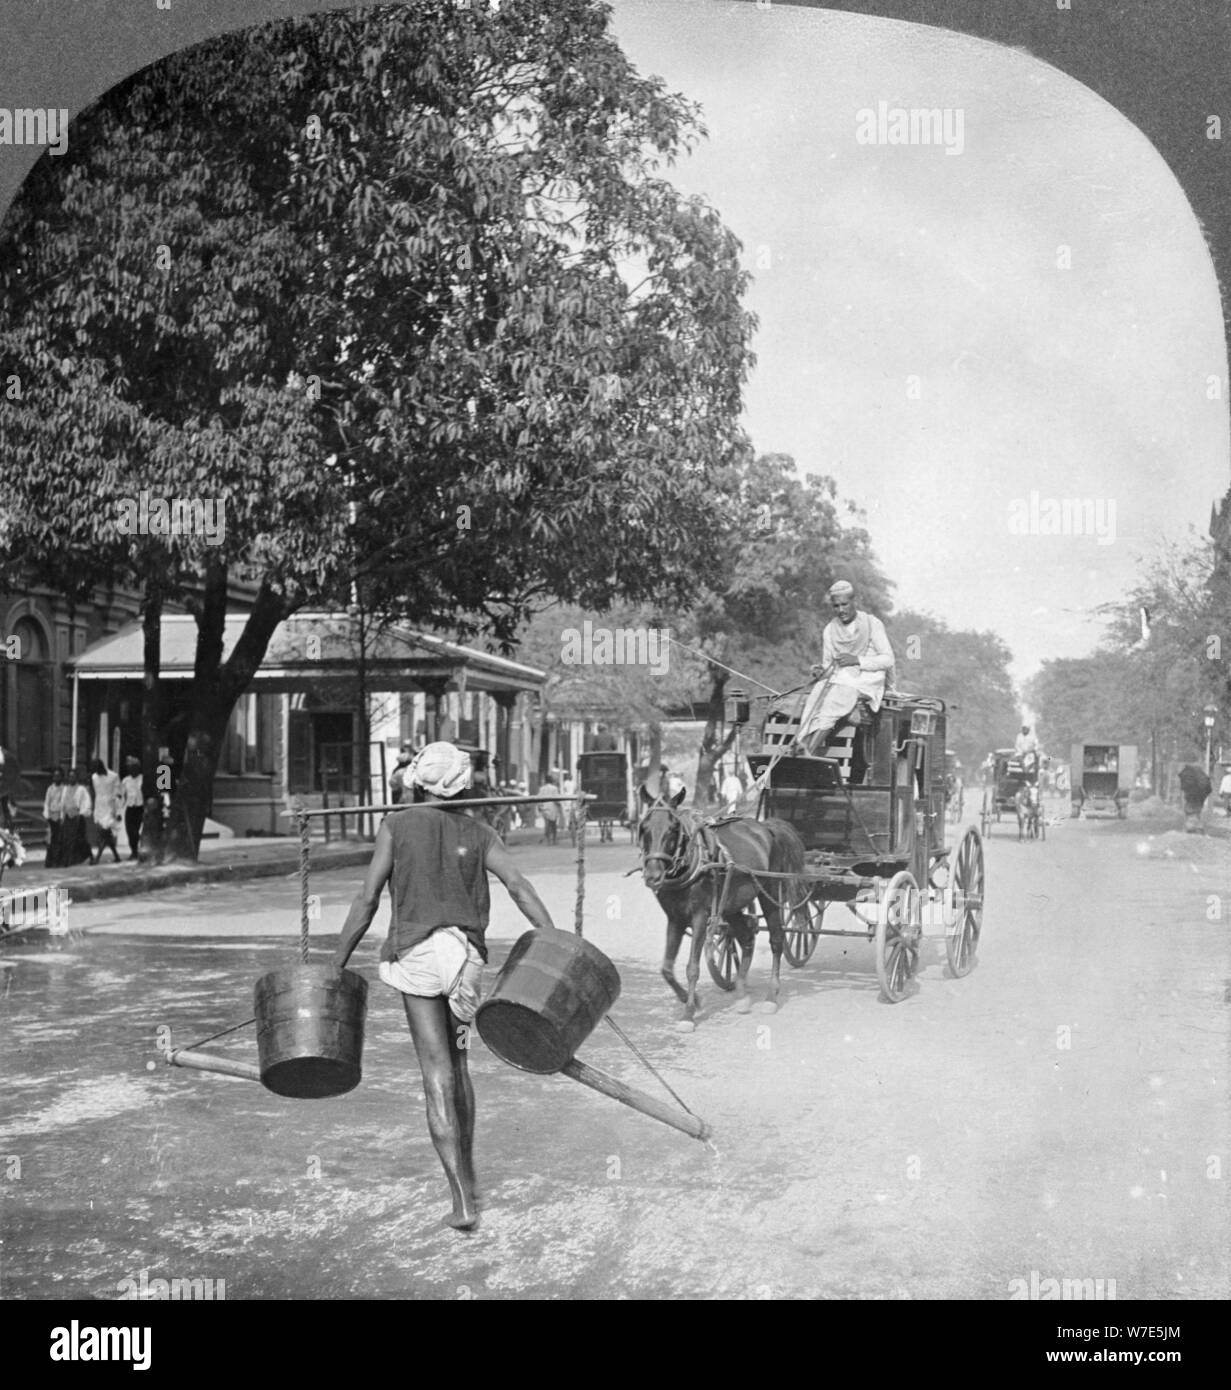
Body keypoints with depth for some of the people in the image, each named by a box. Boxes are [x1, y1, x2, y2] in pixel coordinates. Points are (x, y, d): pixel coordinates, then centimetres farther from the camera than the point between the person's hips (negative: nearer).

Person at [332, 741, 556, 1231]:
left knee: (437, 1074, -5)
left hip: (416, 952, -3)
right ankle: (467, 1176, 29)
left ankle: (463, 1200, -11)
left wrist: (336, 964, 6)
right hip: (467, 952, 3)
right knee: (456, 1063, 21)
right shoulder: (478, 833, 10)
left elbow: (367, 901, 1)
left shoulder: (396, 826, 4)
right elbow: (519, 886, -3)